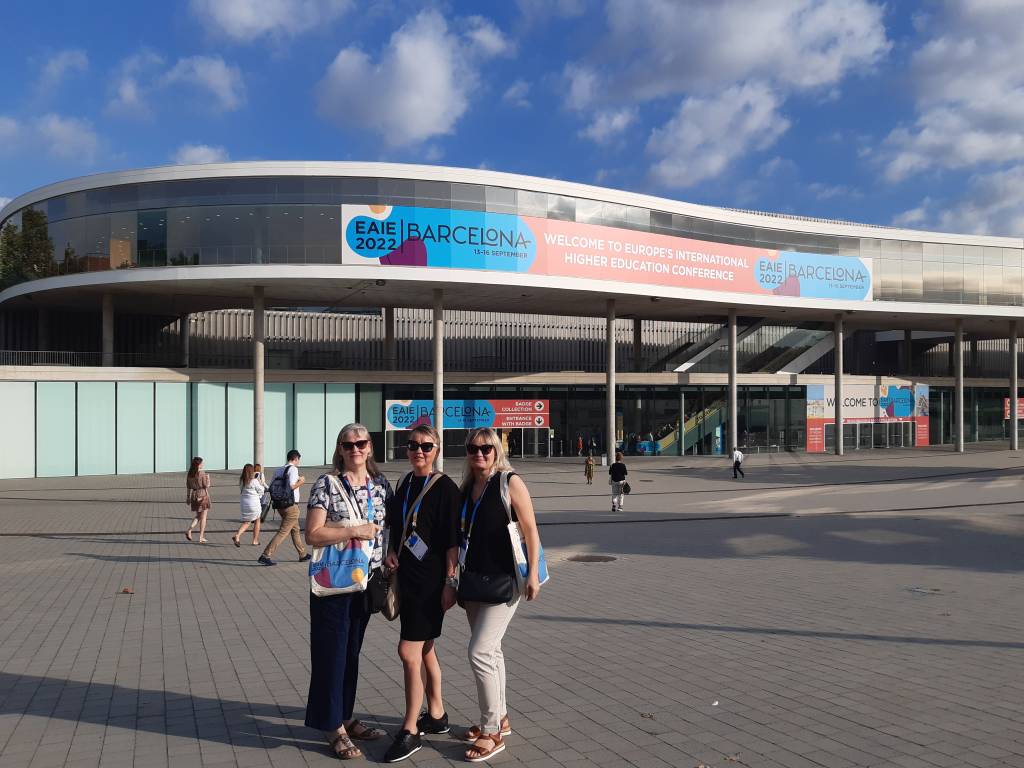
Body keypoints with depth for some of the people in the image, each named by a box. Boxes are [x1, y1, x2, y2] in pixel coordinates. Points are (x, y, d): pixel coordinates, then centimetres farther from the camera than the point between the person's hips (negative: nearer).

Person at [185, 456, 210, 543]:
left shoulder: (189, 474, 4)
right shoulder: (202, 474, -15)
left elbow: (188, 487, 8)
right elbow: (206, 486, -13)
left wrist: (188, 497, 15)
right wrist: (208, 478, 4)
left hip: (194, 496, 6)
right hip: (203, 496, -6)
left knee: (197, 516, 20)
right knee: (203, 517, 4)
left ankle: (189, 530, 0)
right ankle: (201, 537, 7)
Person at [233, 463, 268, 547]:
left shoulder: (241, 481, 1)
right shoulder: (254, 481, -15)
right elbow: (261, 491, -6)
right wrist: (261, 483, 12)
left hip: (244, 503, 5)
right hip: (254, 503, -5)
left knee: (246, 522, 15)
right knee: (257, 521, 16)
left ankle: (237, 535, -10)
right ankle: (255, 541, 20)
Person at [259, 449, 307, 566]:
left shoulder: (279, 470, 9)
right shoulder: (293, 469, -12)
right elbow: (291, 486, -24)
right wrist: (300, 482, -5)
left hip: (280, 505, 9)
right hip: (291, 506, -9)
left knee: (295, 530, 20)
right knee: (283, 532, -5)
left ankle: (303, 554, 30)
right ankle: (266, 555, -10)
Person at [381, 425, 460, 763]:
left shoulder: (445, 488, -11)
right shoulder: (405, 483, 9)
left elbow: (452, 540, -13)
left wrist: (450, 581, -15)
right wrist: (391, 551, 4)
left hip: (430, 580, -7)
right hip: (407, 576, 7)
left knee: (409, 651, -7)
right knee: (424, 649, 16)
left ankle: (410, 731, 6)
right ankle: (436, 716, 31)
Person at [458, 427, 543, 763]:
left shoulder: (510, 482, -11)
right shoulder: (467, 487, 7)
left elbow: (530, 529, -12)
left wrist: (533, 573, -16)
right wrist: (457, 576, 14)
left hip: (503, 581, -7)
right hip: (473, 580, 7)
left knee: (480, 651, -10)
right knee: (490, 650, 15)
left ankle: (491, 732, 3)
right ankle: (500, 718, 30)